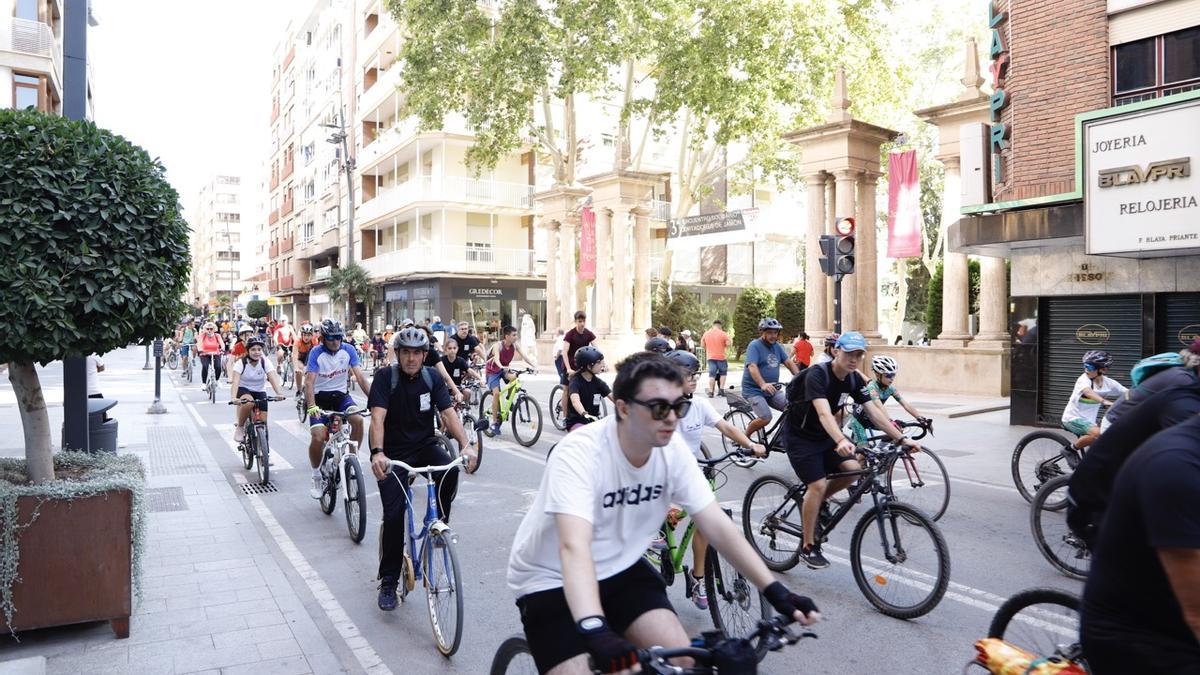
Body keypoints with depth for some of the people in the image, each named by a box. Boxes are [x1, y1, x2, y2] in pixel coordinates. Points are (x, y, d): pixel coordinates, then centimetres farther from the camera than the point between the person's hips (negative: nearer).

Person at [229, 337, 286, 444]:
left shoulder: (265, 362, -13)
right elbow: (235, 381, -29)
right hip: (243, 390, -2)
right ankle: (239, 427, -13)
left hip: (259, 392, 2)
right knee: (249, 402, -37)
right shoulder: (241, 362, -17)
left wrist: (279, 393, -44)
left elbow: (273, 378, -26)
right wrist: (233, 397, -47)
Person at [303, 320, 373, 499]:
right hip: (320, 398, -2)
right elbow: (309, 382, -21)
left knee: (358, 419, -28)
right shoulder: (316, 352, -15)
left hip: (341, 395, 2)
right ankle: (316, 477, 4)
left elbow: (360, 376, -13)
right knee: (318, 438, -20)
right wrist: (311, 406, -37)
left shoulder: (348, 350, -8)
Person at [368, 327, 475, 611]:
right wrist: (377, 453, -42)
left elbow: (449, 414, -13)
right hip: (393, 452, -2)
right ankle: (388, 582, 5)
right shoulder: (385, 378, -12)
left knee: (450, 470, -29)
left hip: (424, 445, 3)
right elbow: (377, 417, -25)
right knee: (393, 514, -12)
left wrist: (466, 445, -30)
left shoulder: (432, 379, -3)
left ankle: (438, 524, -3)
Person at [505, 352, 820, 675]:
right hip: (552, 579, -4)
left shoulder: (673, 449, -13)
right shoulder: (579, 454, -30)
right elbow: (574, 547, -42)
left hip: (618, 569, 5)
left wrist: (774, 590, -21)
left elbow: (717, 525, -12)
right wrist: (595, 631, -56)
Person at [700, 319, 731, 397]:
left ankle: (710, 392, -3)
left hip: (710, 357, 3)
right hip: (721, 357, -2)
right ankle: (721, 389, 7)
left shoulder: (706, 333, 5)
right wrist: (731, 341, 12)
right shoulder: (723, 334, -6)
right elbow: (729, 344, -9)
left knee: (712, 374, 3)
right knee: (723, 373, 15)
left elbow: (702, 344, 15)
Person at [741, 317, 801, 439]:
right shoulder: (754, 346, -12)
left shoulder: (776, 346, 10)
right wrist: (763, 384, -42)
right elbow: (752, 366, -26)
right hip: (754, 390, -7)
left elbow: (789, 363, 8)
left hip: (772, 390, 7)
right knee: (765, 418, -21)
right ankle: (745, 437, 3)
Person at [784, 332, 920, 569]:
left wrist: (901, 438, -13)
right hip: (800, 437, -7)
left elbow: (874, 411, -5)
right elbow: (824, 413, -41)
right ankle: (808, 548, -2)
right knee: (818, 484, -16)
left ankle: (815, 503, 13)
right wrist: (841, 441, -57)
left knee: (853, 469, -13)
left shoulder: (854, 379, -4)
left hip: (824, 436, 7)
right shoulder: (817, 374, -27)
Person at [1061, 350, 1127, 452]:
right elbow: (1087, 391, -40)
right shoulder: (1084, 379, -18)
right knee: (1097, 433, -31)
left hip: (1088, 421, 6)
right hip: (1073, 418, -6)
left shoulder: (1108, 383, -2)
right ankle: (1070, 449, -11)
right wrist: (1104, 401, -57)